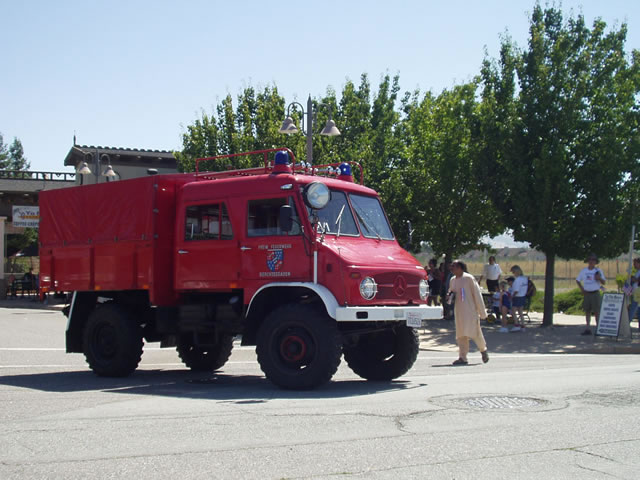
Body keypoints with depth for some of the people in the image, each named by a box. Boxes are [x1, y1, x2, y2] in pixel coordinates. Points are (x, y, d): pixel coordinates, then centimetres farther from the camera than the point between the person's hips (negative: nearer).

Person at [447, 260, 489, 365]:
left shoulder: (469, 278, -9)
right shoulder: (452, 280, 10)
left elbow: (477, 294, -7)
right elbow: (451, 292, 27)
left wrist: (482, 312, -7)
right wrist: (450, 296, 0)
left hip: (470, 310, -6)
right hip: (459, 311, 6)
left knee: (474, 331, -3)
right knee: (461, 335, 2)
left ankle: (483, 350, 24)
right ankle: (462, 358, 3)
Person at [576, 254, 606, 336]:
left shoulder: (598, 271, -1)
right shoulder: (583, 270, 7)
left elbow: (603, 282, 0)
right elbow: (577, 280, 17)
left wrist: (599, 278, -21)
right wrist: (581, 289, 5)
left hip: (595, 293, -3)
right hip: (587, 294, 3)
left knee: (596, 311, -6)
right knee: (587, 311, 5)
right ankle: (588, 329, 10)